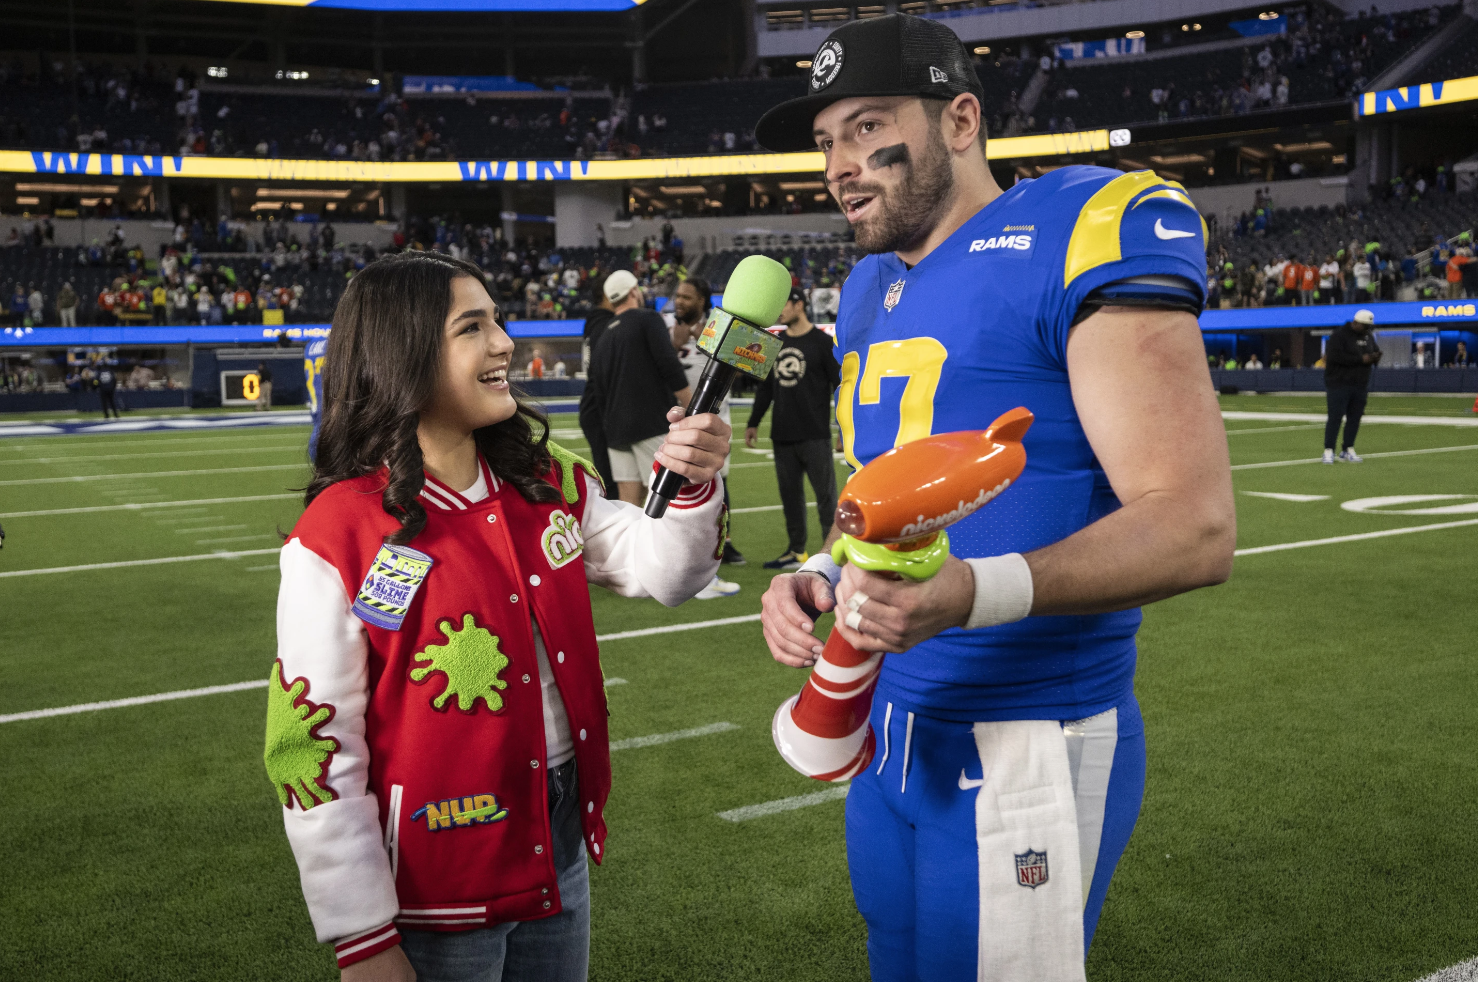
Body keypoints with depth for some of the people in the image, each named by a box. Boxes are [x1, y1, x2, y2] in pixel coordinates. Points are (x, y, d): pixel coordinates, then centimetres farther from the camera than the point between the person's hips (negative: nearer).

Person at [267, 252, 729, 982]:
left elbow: (660, 570, 2)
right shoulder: (339, 537, -16)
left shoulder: (548, 482, 1)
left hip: (561, 845, 6)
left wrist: (695, 488, -19)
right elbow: (314, 748, -14)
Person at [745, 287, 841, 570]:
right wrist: (753, 423, 19)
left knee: (825, 494, -3)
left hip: (815, 437, -6)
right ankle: (797, 551, 19)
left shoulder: (822, 342, -4)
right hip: (782, 437, 6)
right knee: (789, 494, 10)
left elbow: (840, 385, -5)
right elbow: (765, 386, 21)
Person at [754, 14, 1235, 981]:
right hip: (889, 722, 8)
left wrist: (972, 593, -34)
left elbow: (1194, 528, -21)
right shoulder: (871, 288, 10)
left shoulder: (1080, 237, -16)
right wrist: (820, 575, -1)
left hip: (1027, 752, -8)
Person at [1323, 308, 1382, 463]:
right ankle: (1328, 451, -5)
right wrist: (1360, 359, -21)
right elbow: (1335, 356, -22)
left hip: (1360, 386, 7)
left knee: (1355, 417, 6)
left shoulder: (1368, 336, 13)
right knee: (1335, 416, -9)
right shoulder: (1339, 335, -10)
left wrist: (1376, 357, -5)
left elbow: (1375, 351, 22)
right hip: (1339, 383, -7)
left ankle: (1348, 450, 14)